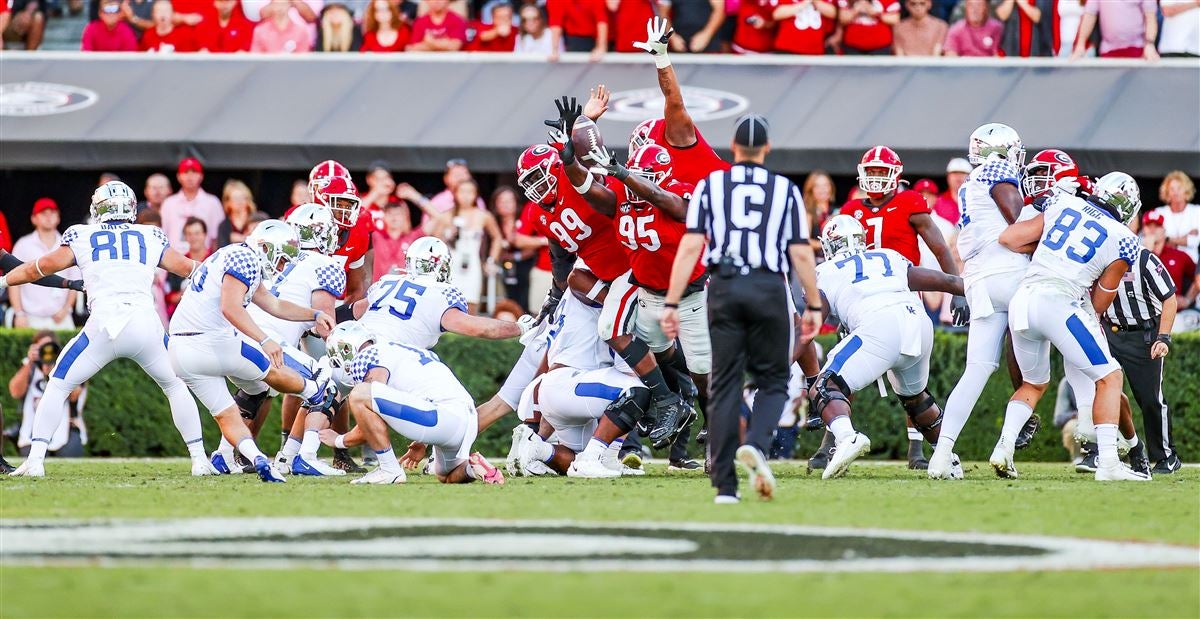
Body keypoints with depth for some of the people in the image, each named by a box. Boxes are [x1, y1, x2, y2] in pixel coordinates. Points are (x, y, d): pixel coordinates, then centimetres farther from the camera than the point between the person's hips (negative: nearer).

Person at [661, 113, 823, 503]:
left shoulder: (709, 186, 7)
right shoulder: (786, 191, 7)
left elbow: (690, 247, 0)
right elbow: (801, 254, 4)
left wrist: (671, 303, 0)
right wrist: (814, 306, 12)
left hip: (724, 289, 1)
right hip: (769, 290, -1)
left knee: (724, 384, 5)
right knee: (773, 380, 12)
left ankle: (725, 485, 0)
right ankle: (755, 444, -18)